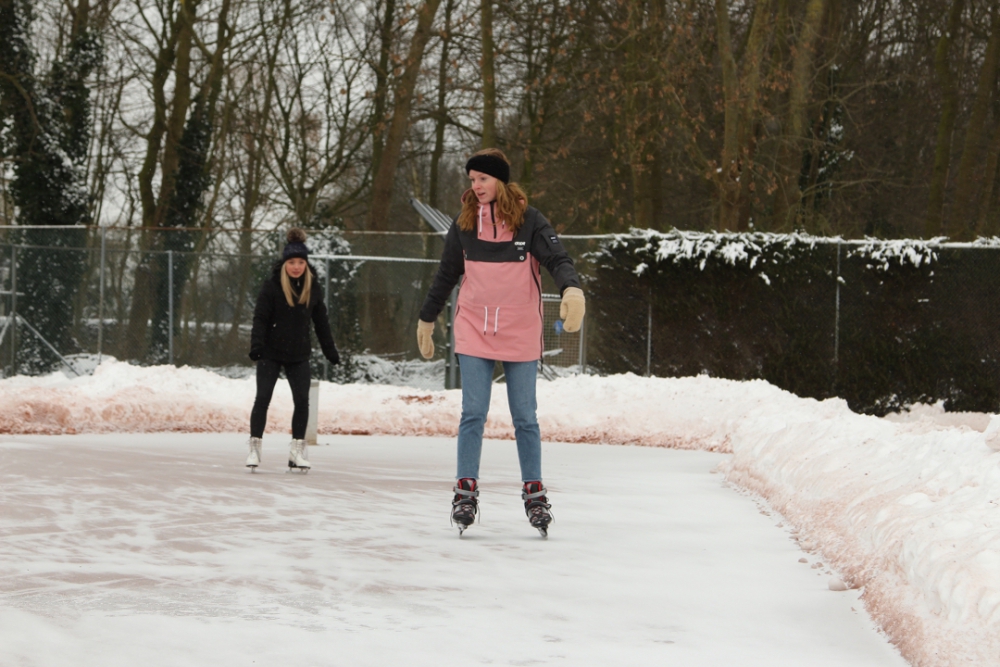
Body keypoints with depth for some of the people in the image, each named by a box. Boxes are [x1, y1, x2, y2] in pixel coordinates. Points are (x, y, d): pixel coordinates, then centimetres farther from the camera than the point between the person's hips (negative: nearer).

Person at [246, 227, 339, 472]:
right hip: (271, 353, -3)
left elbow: (321, 321, 11)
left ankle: (298, 449, 13)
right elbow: (260, 317, -11)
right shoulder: (272, 285, -9)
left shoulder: (313, 287, 2)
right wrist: (256, 344, -23)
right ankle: (254, 446, 4)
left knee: (302, 401, 1)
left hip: (299, 355, 3)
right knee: (262, 398, -4)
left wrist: (330, 350, 12)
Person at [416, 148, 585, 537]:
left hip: (520, 333, -1)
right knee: (473, 414, -4)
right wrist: (427, 319, 23)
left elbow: (557, 259, -12)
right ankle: (466, 491, 0)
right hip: (473, 330, 1)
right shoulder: (464, 224, 4)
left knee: (525, 417, 5)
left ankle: (534, 492, 13)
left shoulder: (528, 221, -4)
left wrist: (572, 290, -34)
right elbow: (447, 275, 15)